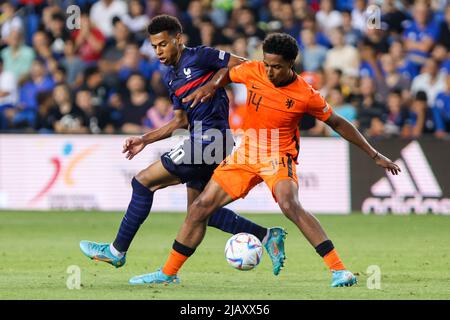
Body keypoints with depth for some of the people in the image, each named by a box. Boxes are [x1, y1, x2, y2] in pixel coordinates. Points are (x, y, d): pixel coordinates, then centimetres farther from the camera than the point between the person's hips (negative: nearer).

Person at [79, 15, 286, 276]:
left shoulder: (199, 57, -7)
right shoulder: (171, 78, 19)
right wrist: (145, 140, 19)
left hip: (209, 137, -10)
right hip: (200, 140, 10)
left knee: (143, 181, -6)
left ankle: (117, 251, 1)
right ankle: (267, 236, 14)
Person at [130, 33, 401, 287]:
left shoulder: (306, 96, -16)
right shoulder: (253, 71, -8)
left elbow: (338, 123, -4)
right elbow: (227, 73, 15)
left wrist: (375, 155, -1)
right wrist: (211, 86, -8)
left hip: (279, 156, -5)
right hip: (247, 152, 5)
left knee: (290, 205, -33)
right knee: (200, 208, 1)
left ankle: (338, 270, -32)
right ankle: (168, 273, 16)